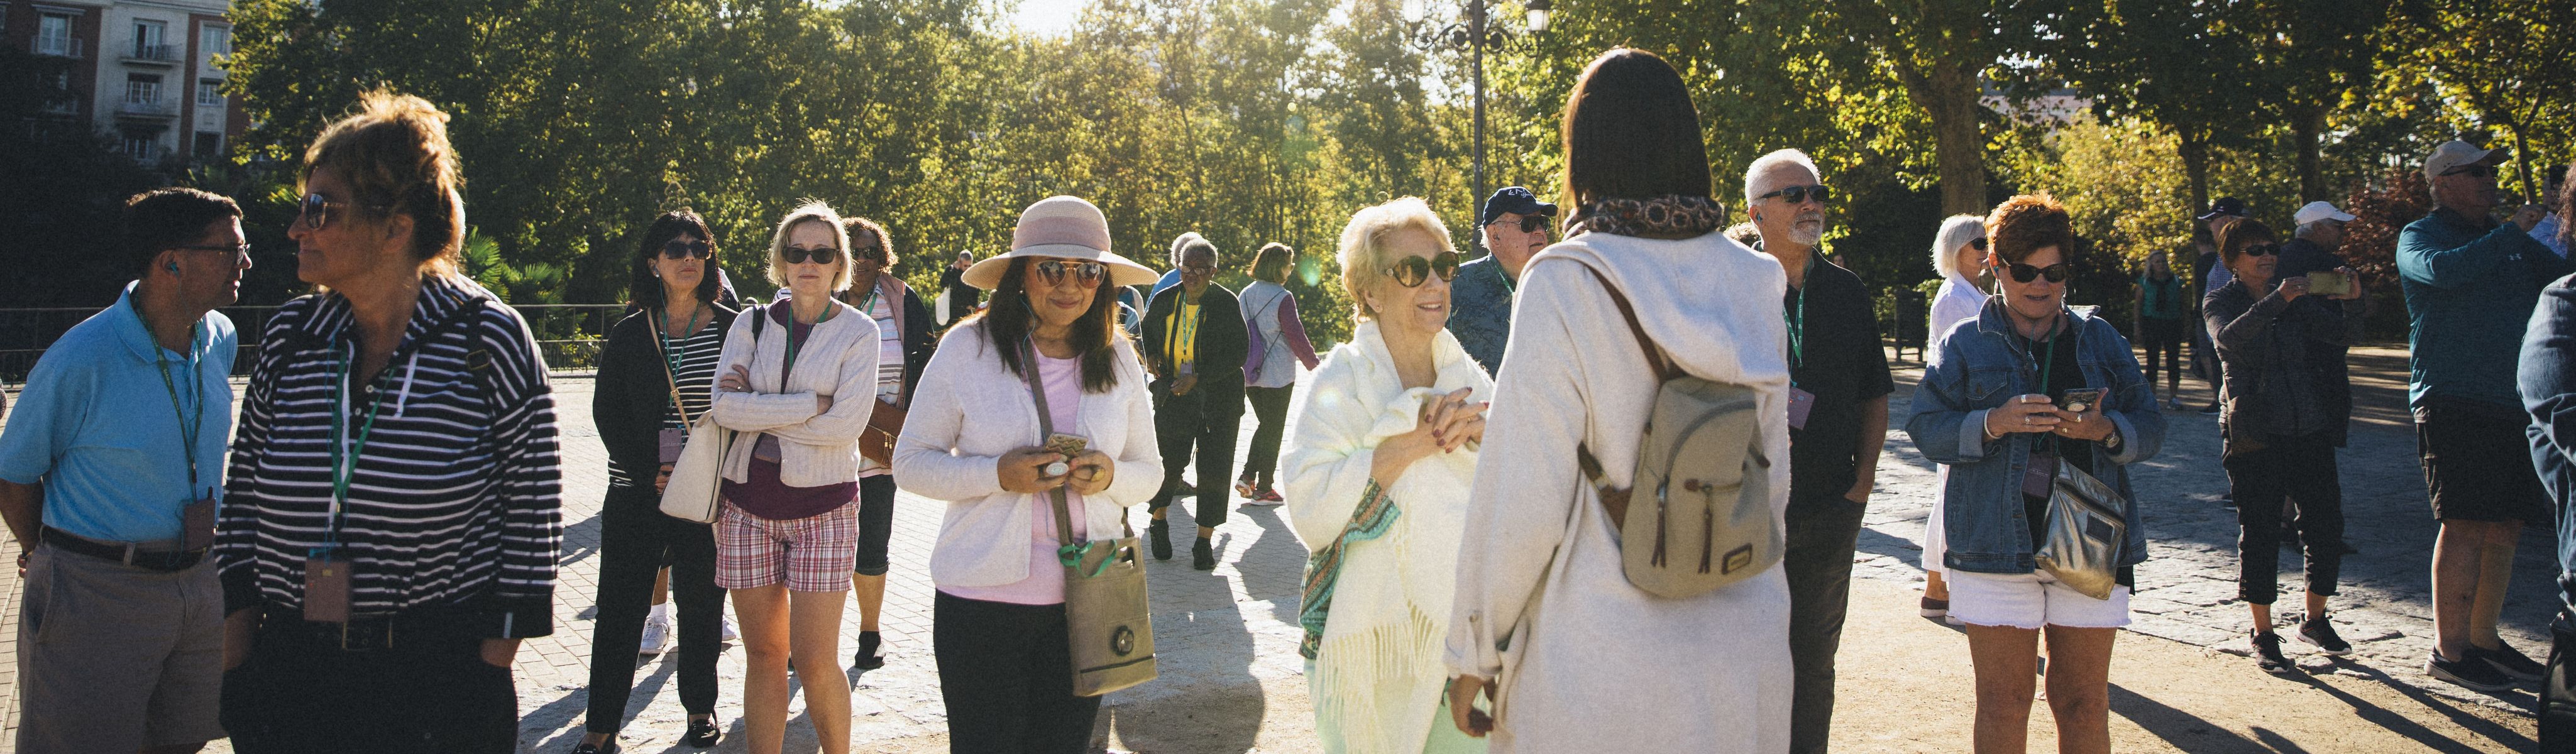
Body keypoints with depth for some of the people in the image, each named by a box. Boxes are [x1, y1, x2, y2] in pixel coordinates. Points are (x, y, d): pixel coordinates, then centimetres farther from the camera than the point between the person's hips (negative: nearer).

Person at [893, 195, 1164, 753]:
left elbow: (1149, 472, 11)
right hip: (983, 597, -3)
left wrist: (1110, 476, -12)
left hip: (1087, 599, 3)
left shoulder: (1119, 360, 4)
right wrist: (998, 475, -19)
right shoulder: (967, 348, -5)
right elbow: (911, 462, -2)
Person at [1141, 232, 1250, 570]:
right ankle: (1159, 521, 27)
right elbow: (1147, 333, 22)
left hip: (1219, 399, -2)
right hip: (1173, 395, 2)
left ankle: (1204, 541, 13)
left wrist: (1197, 377, -19)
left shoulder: (1227, 304, -7)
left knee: (1214, 468, 0)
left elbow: (1239, 351, -11)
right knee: (1168, 460, -2)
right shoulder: (1164, 301, 4)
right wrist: (1151, 354, -1)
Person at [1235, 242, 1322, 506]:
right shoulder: (1283, 298, -16)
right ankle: (1263, 490, 10)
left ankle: (1247, 476, 9)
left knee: (1265, 425, 21)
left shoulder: (1246, 294, 4)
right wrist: (1314, 365, -3)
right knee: (1273, 431, 5)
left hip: (1250, 375, 6)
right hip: (1277, 375, -6)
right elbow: (1296, 337, -14)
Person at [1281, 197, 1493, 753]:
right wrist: (1409, 443, -22)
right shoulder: (1340, 383, -6)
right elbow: (1310, 514, -19)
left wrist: (1483, 433, -15)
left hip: (1463, 632, 4)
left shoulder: (1471, 378, 8)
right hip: (1371, 642, -3)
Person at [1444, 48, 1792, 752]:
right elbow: (1774, 477, 11)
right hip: (1748, 655, 5)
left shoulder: (1565, 284, -14)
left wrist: (1473, 655, -4)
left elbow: (1522, 501, -14)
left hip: (1602, 676, -5)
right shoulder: (1754, 282, 2)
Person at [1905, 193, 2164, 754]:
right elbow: (1926, 428, -2)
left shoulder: (2099, 340, 14)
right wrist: (1993, 423, -19)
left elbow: (2151, 427, 9)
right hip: (1997, 547, -2)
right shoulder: (1965, 344, 7)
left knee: (2085, 704, 4)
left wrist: (2105, 430, -13)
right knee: (2003, 705, 1)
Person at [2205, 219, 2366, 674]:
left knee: (2327, 525, 3)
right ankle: (2264, 636, 9)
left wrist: (2352, 300, -17)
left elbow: (2343, 335, 3)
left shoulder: (2297, 301, 15)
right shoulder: (2221, 303, 2)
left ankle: (2315, 620, 23)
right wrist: (2277, 301, -34)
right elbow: (2230, 337, -21)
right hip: (2254, 434, -4)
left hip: (2310, 428, 4)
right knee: (2259, 533, -2)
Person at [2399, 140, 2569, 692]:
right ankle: (2448, 651, -3)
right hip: (2454, 402, -7)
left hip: (2514, 403, 7)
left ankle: (2483, 640, 18)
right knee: (2466, 525, -9)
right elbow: (2445, 269, -22)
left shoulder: (2512, 242, 21)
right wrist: (2511, 233, -16)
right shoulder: (2420, 237, 0)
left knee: (2504, 526, 8)